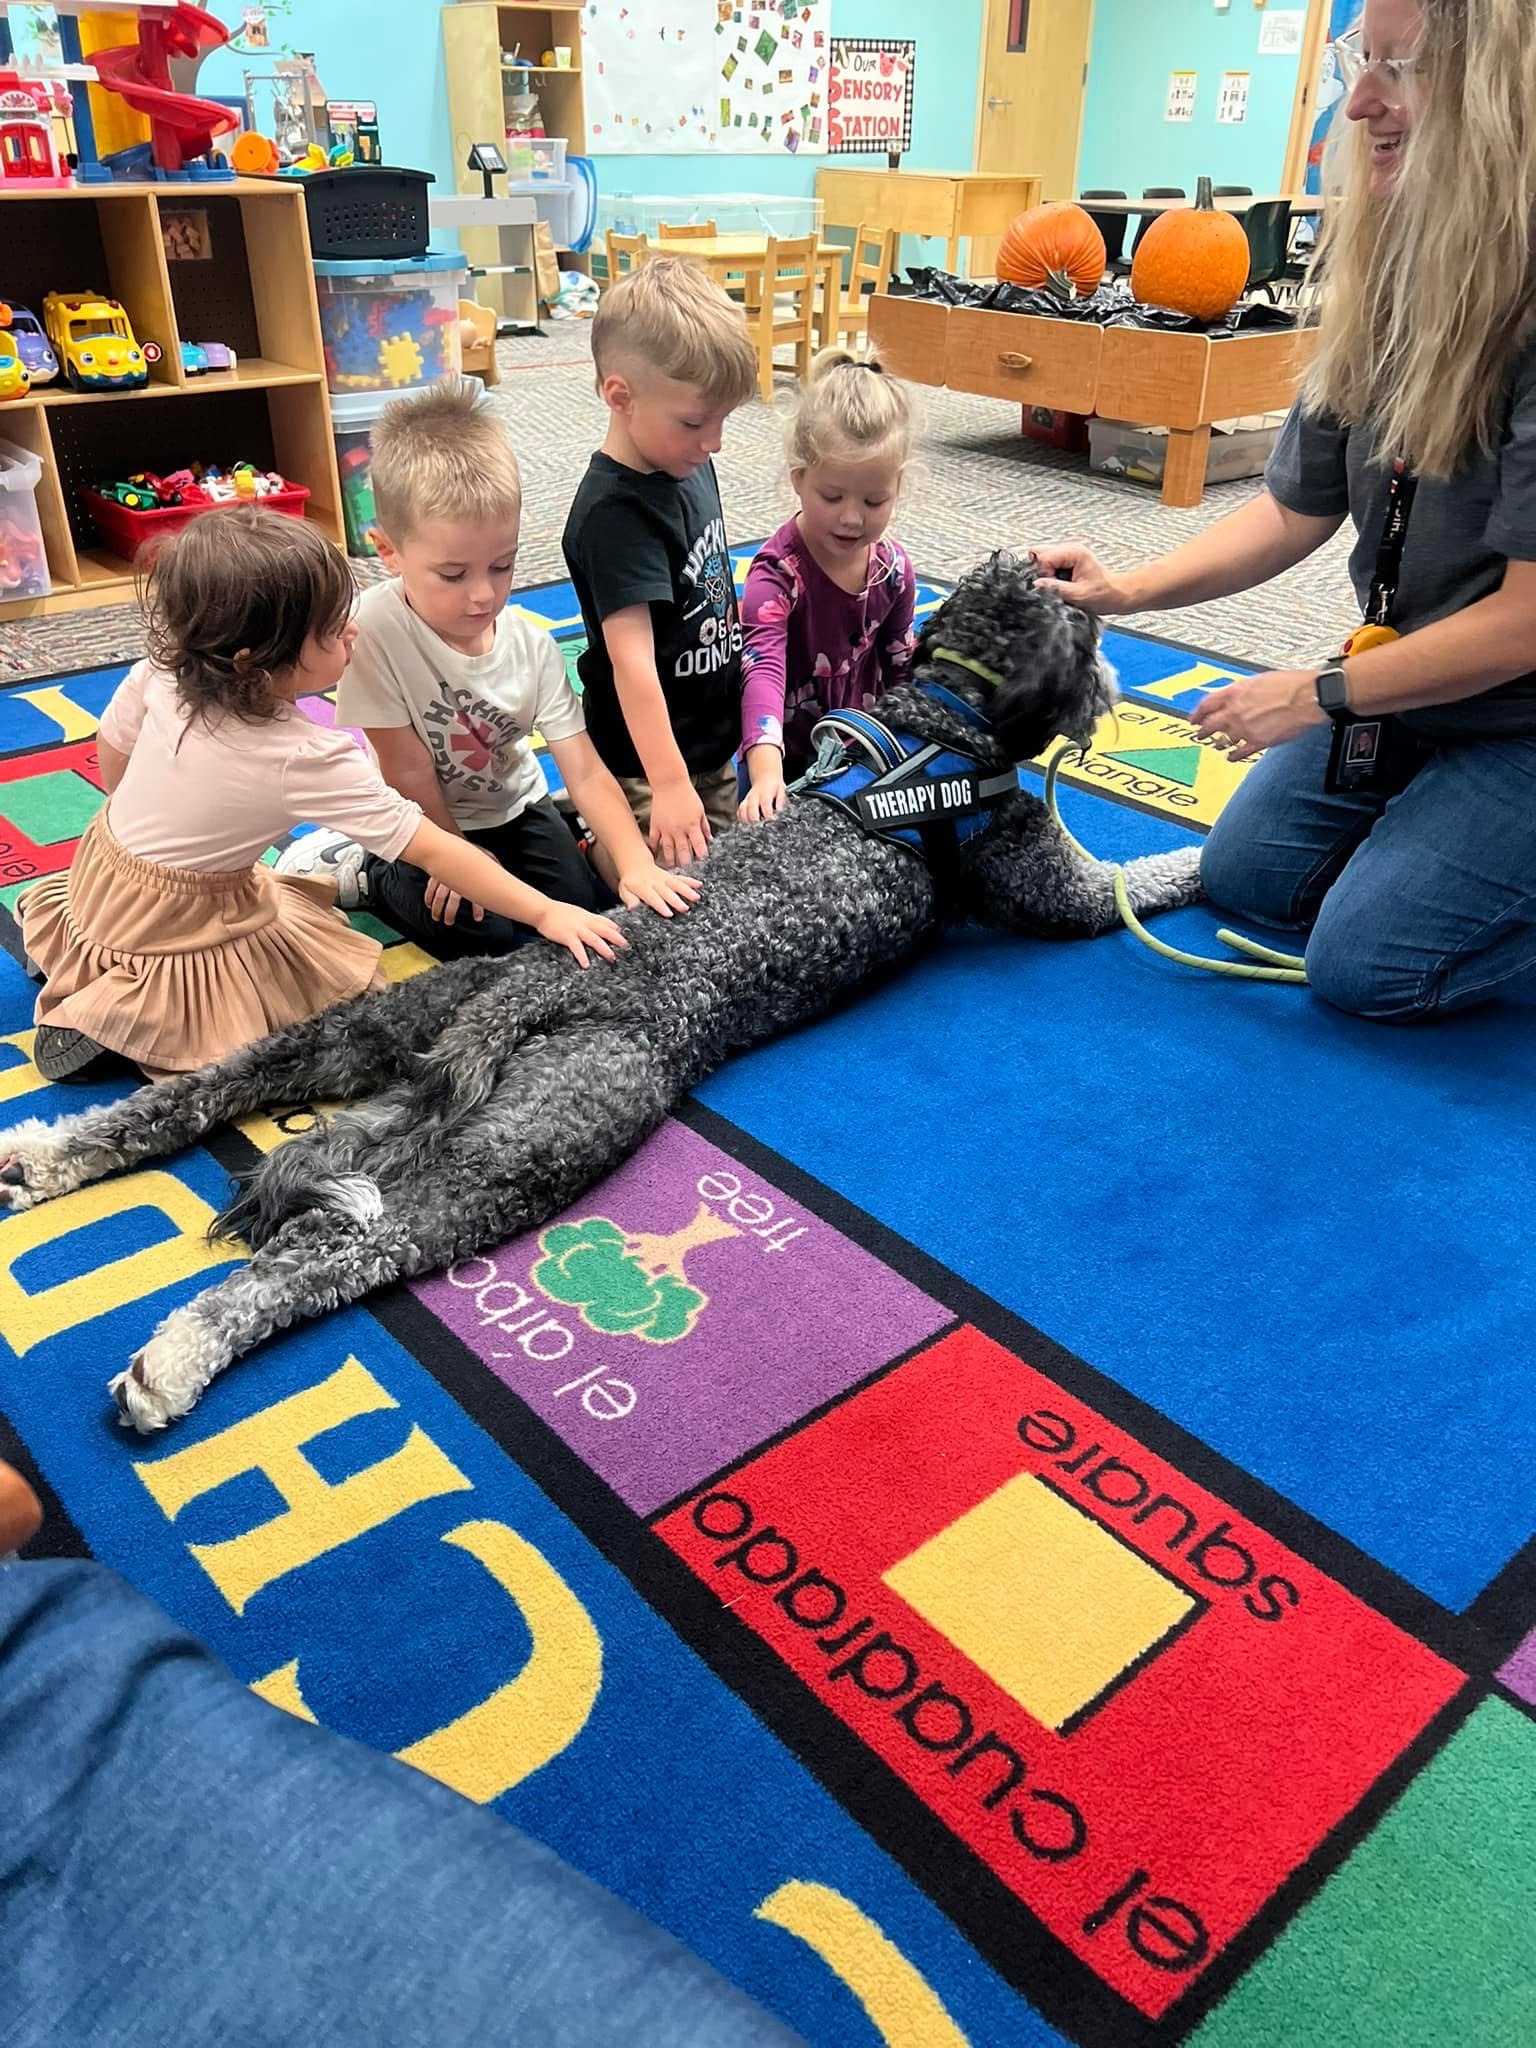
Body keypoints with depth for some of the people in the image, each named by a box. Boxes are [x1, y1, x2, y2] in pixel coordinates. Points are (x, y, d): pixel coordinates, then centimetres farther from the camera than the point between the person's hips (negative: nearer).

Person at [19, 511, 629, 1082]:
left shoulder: (162, 672, -17)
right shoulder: (307, 759, -33)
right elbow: (434, 850, -30)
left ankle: (87, 979, 16)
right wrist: (546, 913, -24)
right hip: (181, 930, -7)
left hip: (103, 867, 7)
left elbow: (112, 751, 2)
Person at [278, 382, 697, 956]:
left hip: (514, 806, 4)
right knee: (484, 938, -17)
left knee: (589, 911, -9)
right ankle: (365, 872, 7)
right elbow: (408, 771, -20)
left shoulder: (532, 646, -18)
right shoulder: (376, 630, -29)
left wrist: (636, 864, -34)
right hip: (426, 822, -3)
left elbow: (586, 773, -20)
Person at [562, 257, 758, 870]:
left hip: (713, 744, 9)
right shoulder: (614, 511, -25)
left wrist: (736, 658, 23)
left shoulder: (689, 463, 2)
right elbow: (632, 657, -32)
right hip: (644, 765, -9)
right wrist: (669, 784, -36)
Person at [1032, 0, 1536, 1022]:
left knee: (1363, 961, -11)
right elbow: (1295, 507, 2)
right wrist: (1127, 589, -9)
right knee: (1246, 873, 14)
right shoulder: (1388, 280, -3)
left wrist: (1321, 696, -17)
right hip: (1412, 687, 8)